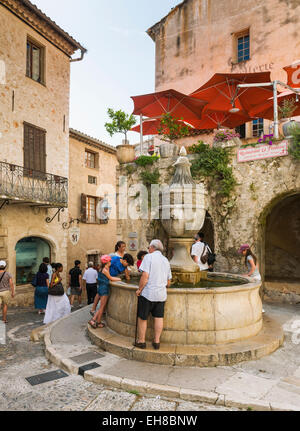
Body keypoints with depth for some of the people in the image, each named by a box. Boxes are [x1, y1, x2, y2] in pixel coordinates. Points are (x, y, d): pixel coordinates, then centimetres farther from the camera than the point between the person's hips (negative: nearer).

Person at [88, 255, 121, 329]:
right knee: (102, 307, 2)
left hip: (101, 288, 9)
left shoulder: (102, 269, 11)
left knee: (102, 307, 14)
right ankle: (98, 323, 12)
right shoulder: (105, 270, -15)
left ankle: (93, 320, 13)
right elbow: (111, 278, -5)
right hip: (104, 289, -9)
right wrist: (119, 279, 5)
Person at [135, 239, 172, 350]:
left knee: (142, 318, 7)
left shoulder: (148, 257, -7)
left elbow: (145, 276, -17)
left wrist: (139, 289, -7)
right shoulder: (166, 260, 13)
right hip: (161, 294, 6)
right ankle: (157, 341, 17)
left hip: (148, 293, -5)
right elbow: (168, 283, 16)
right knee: (159, 318, 12)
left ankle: (141, 341, 17)